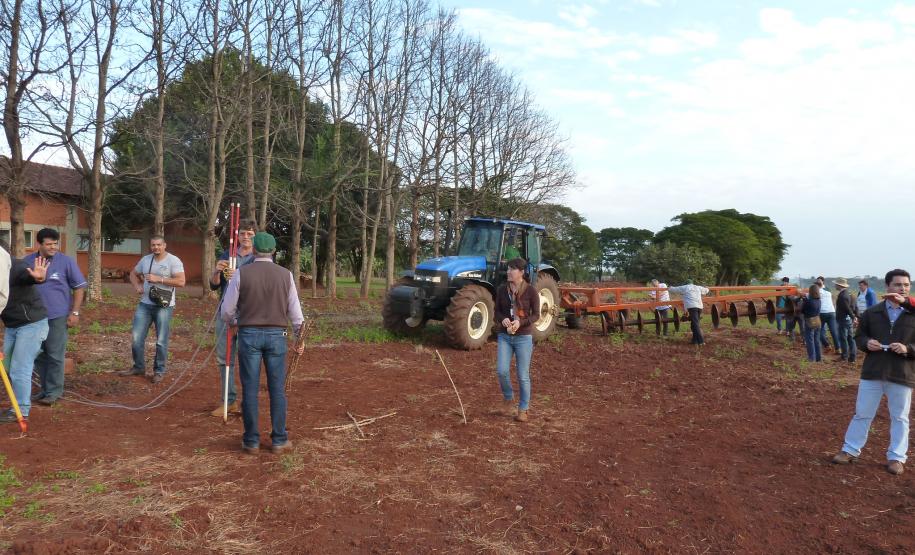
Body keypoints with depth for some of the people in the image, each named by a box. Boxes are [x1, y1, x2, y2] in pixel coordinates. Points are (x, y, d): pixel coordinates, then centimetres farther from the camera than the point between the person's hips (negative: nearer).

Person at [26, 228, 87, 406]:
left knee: (55, 356, -1)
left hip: (57, 316, -4)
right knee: (39, 355, 13)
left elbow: (79, 287, -2)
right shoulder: (28, 261, 5)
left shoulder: (66, 261, -5)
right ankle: (45, 388, 25)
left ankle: (54, 391, 9)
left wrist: (74, 312, -7)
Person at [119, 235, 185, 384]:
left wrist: (159, 279, -19)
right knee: (137, 337, 7)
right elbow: (133, 273, 26)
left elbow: (181, 282, -17)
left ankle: (159, 371, 15)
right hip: (144, 304, 5)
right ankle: (139, 367, 24)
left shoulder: (173, 261, -8)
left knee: (161, 341, 1)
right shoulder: (145, 259, 10)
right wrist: (136, 286, 5)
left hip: (164, 306, -5)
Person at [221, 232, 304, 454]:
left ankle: (251, 441, 11)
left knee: (250, 389, 5)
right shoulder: (285, 275, 1)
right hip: (276, 335, 1)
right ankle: (279, 440, 11)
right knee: (277, 389, 7)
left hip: (249, 335, -1)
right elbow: (295, 311, 5)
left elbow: (227, 309, 1)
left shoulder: (241, 273, -3)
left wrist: (232, 321, 24)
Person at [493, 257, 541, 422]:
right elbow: (497, 311, 8)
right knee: (501, 371, -9)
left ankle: (523, 409, 20)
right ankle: (508, 398, 19)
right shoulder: (501, 290, 1)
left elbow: (536, 315, -5)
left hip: (523, 337, -3)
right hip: (504, 336, 3)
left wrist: (520, 322, -21)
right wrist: (503, 319, -14)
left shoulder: (531, 291, -8)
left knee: (523, 375, 3)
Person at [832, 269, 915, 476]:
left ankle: (896, 457, 22)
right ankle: (850, 450, 20)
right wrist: (867, 343, -10)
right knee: (862, 414, 10)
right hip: (872, 372, 1)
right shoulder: (872, 312, 4)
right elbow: (859, 336, 11)